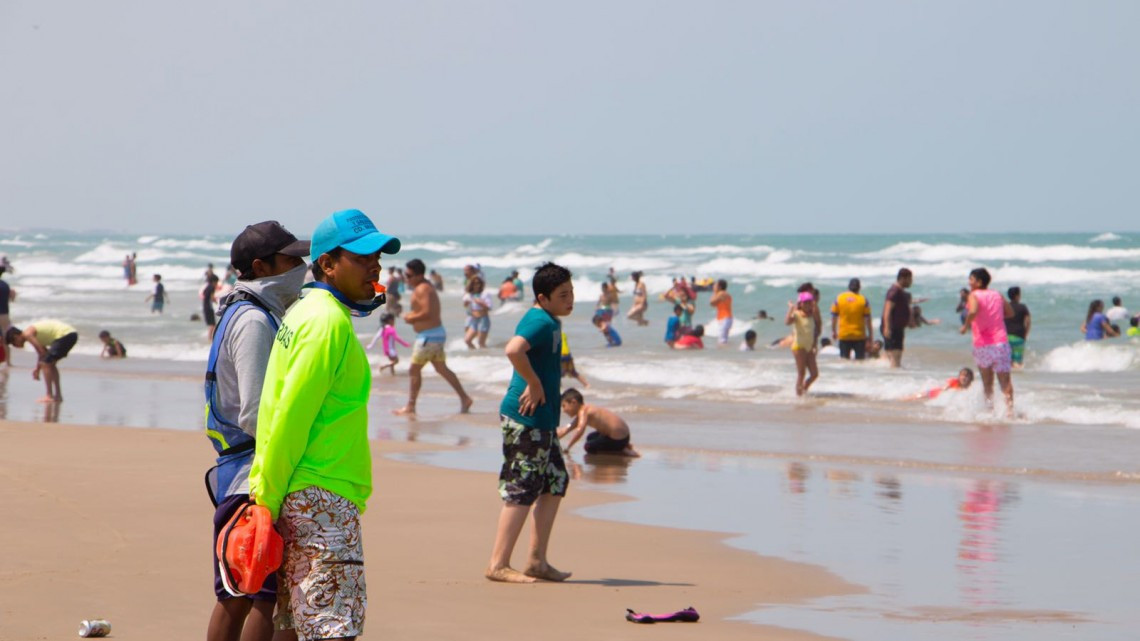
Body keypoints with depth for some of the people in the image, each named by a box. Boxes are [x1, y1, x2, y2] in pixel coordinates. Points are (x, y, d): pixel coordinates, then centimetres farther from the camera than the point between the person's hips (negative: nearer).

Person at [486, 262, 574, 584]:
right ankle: (498, 564, -2)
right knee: (522, 490, -6)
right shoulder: (541, 321, -17)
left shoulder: (550, 321, 15)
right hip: (527, 418, -11)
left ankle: (537, 561, 19)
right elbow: (513, 350, -35)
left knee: (556, 482, 15)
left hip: (542, 418, 11)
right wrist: (534, 384, -24)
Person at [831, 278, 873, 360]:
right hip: (859, 335, -1)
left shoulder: (839, 298, -1)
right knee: (860, 359, 5)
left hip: (844, 335, 1)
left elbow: (834, 317, 2)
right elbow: (867, 318, -4)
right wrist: (870, 335, 4)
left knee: (844, 358, 5)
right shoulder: (863, 300, -5)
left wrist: (834, 331, 13)